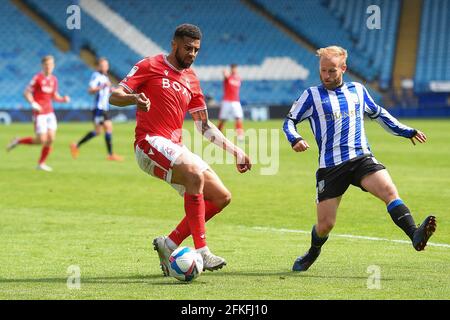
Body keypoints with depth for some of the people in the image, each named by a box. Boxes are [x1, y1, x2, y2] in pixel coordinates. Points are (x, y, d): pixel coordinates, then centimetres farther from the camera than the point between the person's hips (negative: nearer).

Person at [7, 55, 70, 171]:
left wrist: (64, 99, -1)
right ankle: (18, 141, 13)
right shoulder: (37, 78, -10)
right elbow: (26, 93, -8)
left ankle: (41, 163, 11)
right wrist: (33, 104, -23)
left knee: (51, 139, -2)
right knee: (41, 140, -10)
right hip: (40, 113, -6)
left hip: (50, 113, 6)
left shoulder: (54, 80, 9)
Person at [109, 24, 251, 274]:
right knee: (195, 174, -33)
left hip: (175, 149, 8)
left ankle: (170, 244, 5)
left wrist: (234, 150, 17)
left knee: (222, 197, -1)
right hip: (151, 143, -8)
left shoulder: (191, 80, 19)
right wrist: (134, 98, -28)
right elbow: (115, 96, -5)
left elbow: (205, 126, 24)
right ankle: (201, 251, -32)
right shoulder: (150, 66, 1)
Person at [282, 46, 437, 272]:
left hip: (361, 158, 2)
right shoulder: (312, 95, 6)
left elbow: (378, 114, 30)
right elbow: (290, 121, 9)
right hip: (330, 166, -2)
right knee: (325, 225, -2)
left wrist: (408, 132, 31)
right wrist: (295, 139, -14)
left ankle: (415, 236, -42)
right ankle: (313, 253, 31)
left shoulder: (357, 90, 15)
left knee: (389, 190, -27)